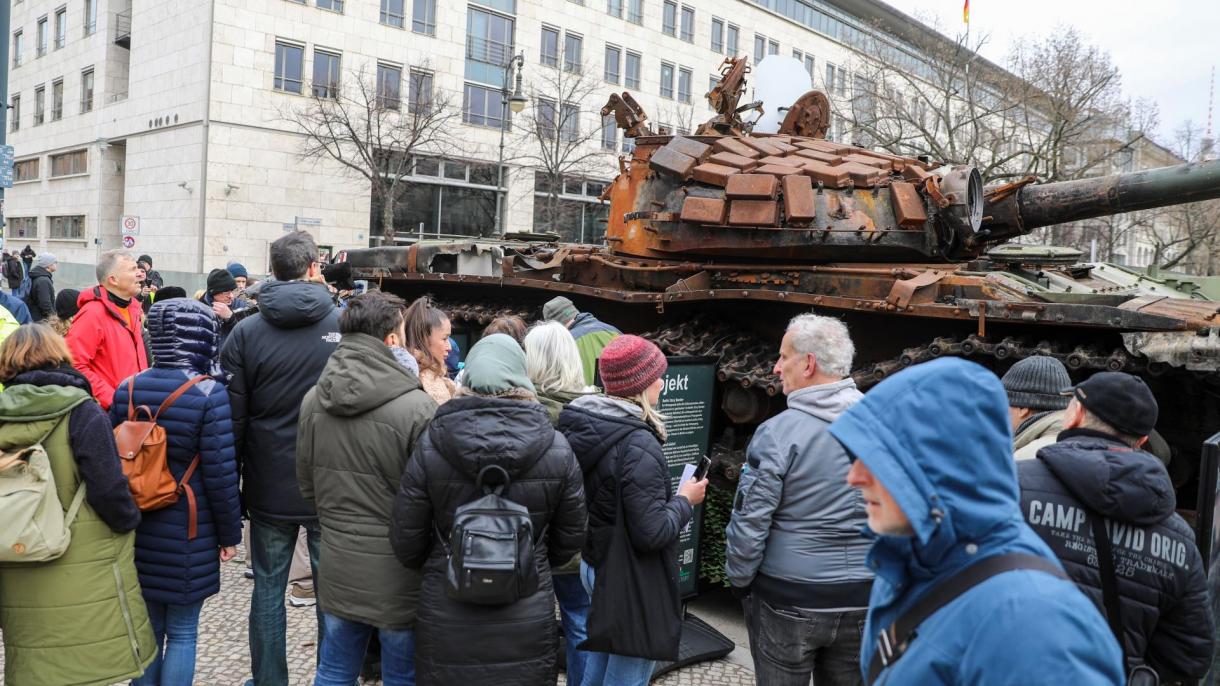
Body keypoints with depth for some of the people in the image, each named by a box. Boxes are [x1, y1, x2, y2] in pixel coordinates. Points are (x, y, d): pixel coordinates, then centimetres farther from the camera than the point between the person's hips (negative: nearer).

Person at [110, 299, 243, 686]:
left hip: (138, 531, 5)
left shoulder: (127, 390, 0)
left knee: (147, 629, 16)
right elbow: (220, 474, -14)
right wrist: (230, 534, -2)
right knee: (182, 634, 7)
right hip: (188, 534, -5)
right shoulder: (209, 395, -15)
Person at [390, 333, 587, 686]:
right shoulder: (557, 449, -9)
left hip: (447, 623, 0)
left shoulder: (430, 445, -11)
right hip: (527, 622, 1)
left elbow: (406, 544, -4)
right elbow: (570, 540, 2)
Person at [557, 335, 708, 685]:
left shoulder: (582, 426, -1)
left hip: (593, 564, 9)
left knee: (603, 652, 26)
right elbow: (651, 534, -27)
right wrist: (685, 500, -11)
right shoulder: (637, 445, -26)